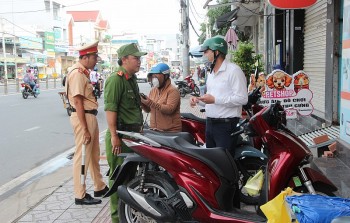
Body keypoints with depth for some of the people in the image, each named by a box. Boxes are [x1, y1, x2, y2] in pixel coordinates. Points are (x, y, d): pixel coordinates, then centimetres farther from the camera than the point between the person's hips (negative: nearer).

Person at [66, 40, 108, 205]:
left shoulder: (84, 72, 14)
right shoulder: (77, 73, -15)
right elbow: (78, 102, -20)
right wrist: (85, 129, -22)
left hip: (90, 116, 10)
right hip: (83, 117, -10)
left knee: (94, 155, 18)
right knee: (82, 156, -2)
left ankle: (100, 187, 31)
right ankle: (80, 195, 7)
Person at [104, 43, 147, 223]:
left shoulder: (132, 79, 16)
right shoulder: (116, 79, -15)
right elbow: (110, 108, -21)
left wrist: (139, 129, 26)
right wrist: (114, 136, -25)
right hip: (120, 135, -10)